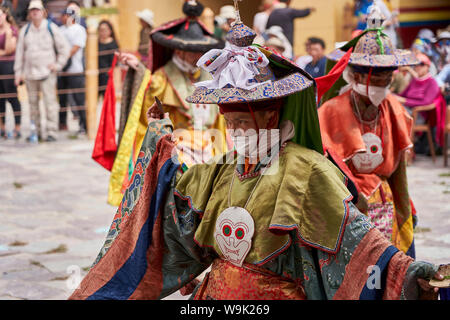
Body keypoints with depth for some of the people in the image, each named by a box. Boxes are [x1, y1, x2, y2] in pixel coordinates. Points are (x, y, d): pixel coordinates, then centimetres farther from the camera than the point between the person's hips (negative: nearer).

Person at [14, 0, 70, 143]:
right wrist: (18, 72, 9)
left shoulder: (51, 28, 1)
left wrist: (58, 65, -2)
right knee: (33, 103, 7)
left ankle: (51, 132, -7)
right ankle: (35, 131, 16)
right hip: (29, 72, 4)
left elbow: (64, 48, 4)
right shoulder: (25, 30, 10)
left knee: (50, 102, -10)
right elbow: (20, 52, 13)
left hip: (47, 72, -3)